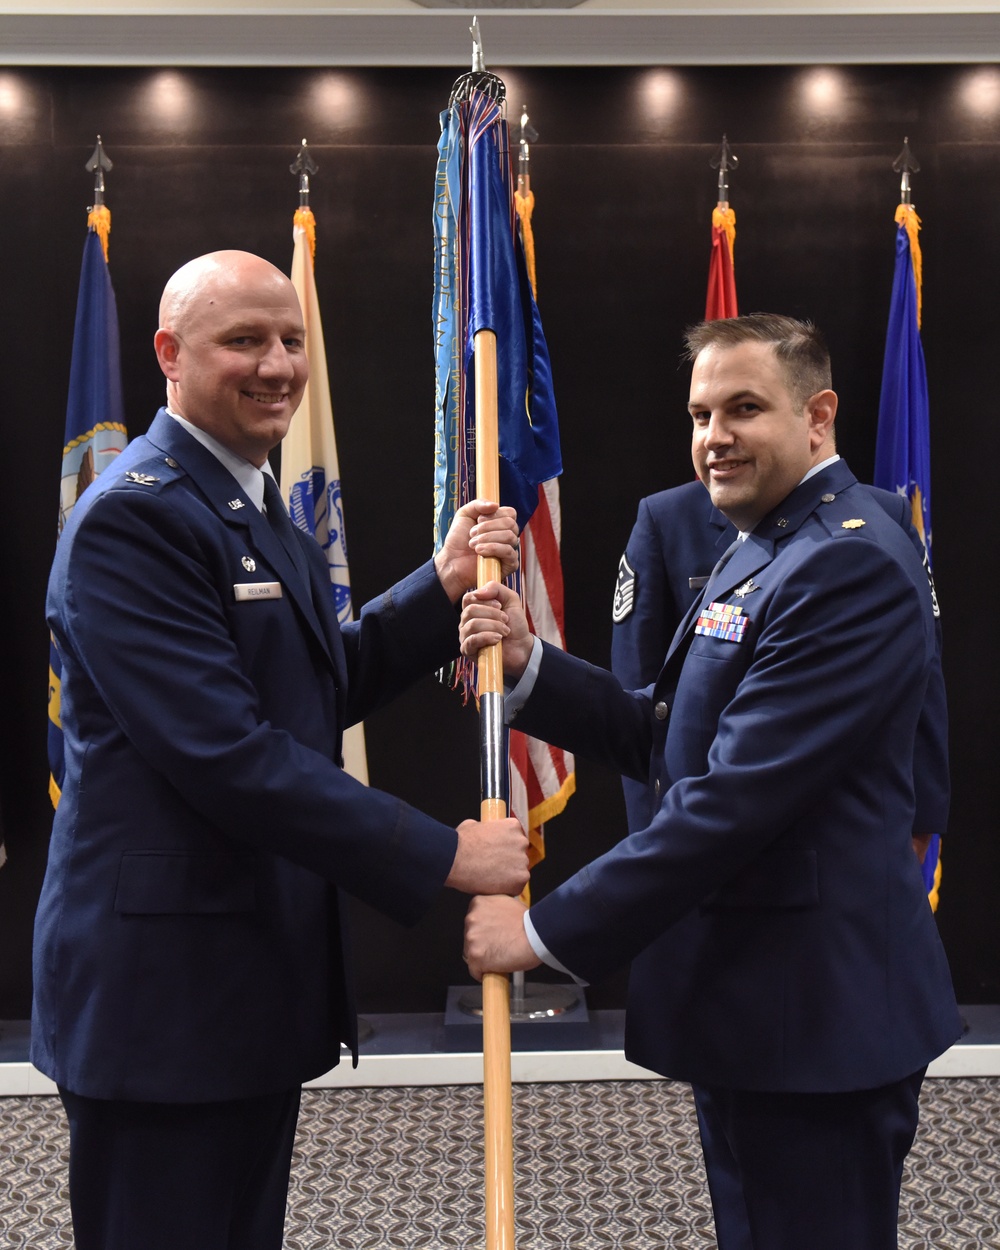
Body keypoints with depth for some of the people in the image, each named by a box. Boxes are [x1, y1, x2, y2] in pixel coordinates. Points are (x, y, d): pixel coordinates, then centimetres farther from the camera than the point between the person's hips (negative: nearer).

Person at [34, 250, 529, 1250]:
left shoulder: (256, 508, 14)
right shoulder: (134, 514, -18)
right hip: (163, 988, -9)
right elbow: (224, 751, -25)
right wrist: (441, 855, -21)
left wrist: (442, 588, 0)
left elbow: (324, 689, 14)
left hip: (260, 970, 9)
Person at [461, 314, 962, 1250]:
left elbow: (733, 797, -25)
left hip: (813, 1012, -10)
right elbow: (662, 741, 11)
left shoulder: (850, 564, -20)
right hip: (746, 998, 10)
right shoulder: (759, 552, 13)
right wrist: (529, 666, -5)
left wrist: (547, 929, -20)